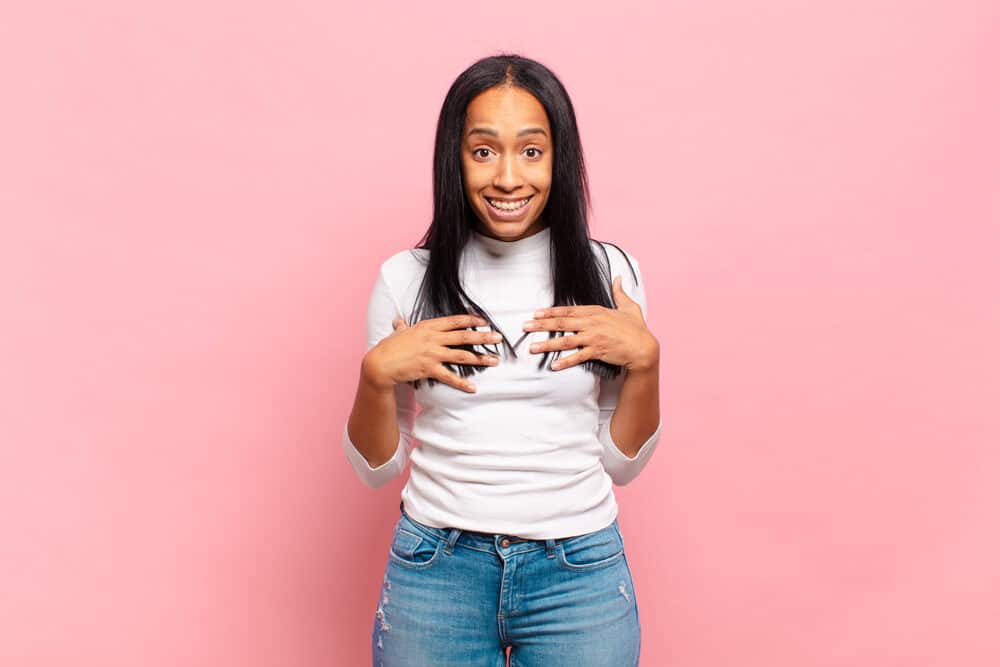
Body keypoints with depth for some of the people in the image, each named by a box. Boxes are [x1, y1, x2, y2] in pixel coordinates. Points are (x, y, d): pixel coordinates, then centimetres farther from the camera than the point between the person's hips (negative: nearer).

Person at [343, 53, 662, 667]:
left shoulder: (610, 273, -3)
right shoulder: (406, 278, -4)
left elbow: (622, 463, 2)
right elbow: (377, 468, 3)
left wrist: (644, 359, -12)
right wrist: (377, 375, -14)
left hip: (581, 571, 0)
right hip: (436, 568, 0)